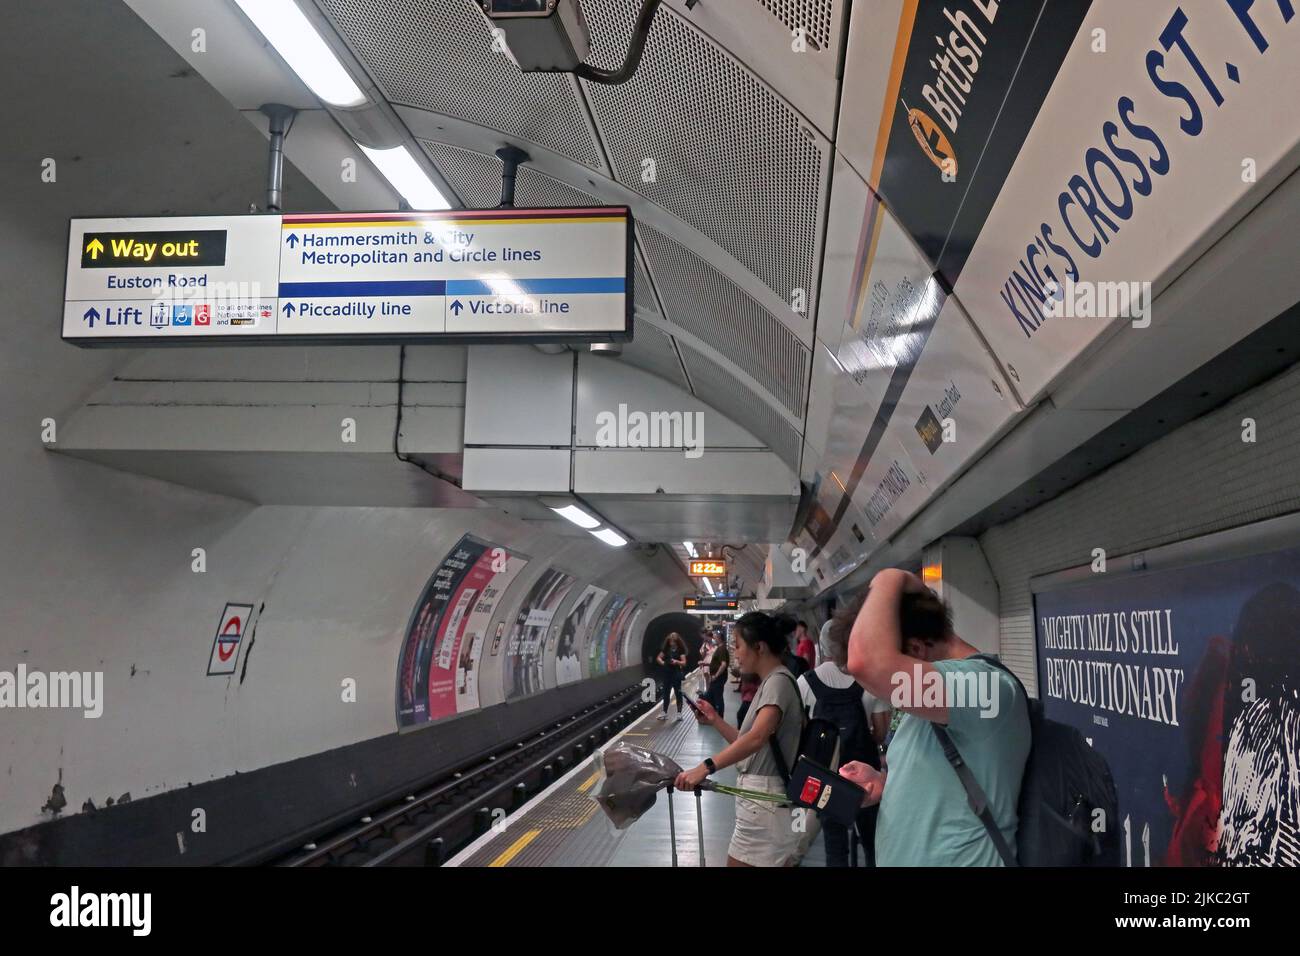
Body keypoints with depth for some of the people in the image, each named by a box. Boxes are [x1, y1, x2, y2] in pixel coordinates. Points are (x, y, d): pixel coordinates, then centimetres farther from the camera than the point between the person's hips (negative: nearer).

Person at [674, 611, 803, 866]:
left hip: (764, 802, -10)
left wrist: (706, 767, -43)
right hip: (764, 798, 10)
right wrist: (715, 721, 8)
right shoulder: (771, 682, 15)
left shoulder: (778, 681, -16)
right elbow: (747, 743, 18)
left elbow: (757, 737, -34)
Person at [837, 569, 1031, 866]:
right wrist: (883, 782, 1)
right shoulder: (939, 689, 9)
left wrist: (889, 581, -23)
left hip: (956, 859, -9)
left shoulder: (984, 684, -24)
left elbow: (866, 662, -39)